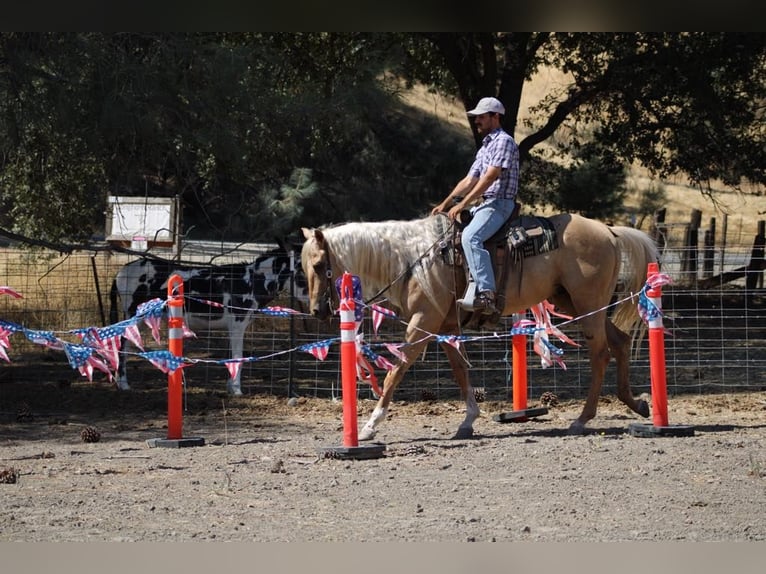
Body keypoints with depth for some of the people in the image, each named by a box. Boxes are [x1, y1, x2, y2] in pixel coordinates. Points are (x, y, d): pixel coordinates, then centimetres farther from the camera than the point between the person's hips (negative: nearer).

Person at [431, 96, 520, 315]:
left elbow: (489, 177, -17)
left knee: (470, 236, -34)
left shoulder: (503, 141, -7)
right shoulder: (485, 147, 24)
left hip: (498, 204, -11)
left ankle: (486, 294, -44)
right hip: (480, 204, 11)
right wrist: (445, 204, 14)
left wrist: (462, 204, -19)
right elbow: (469, 180, 23)